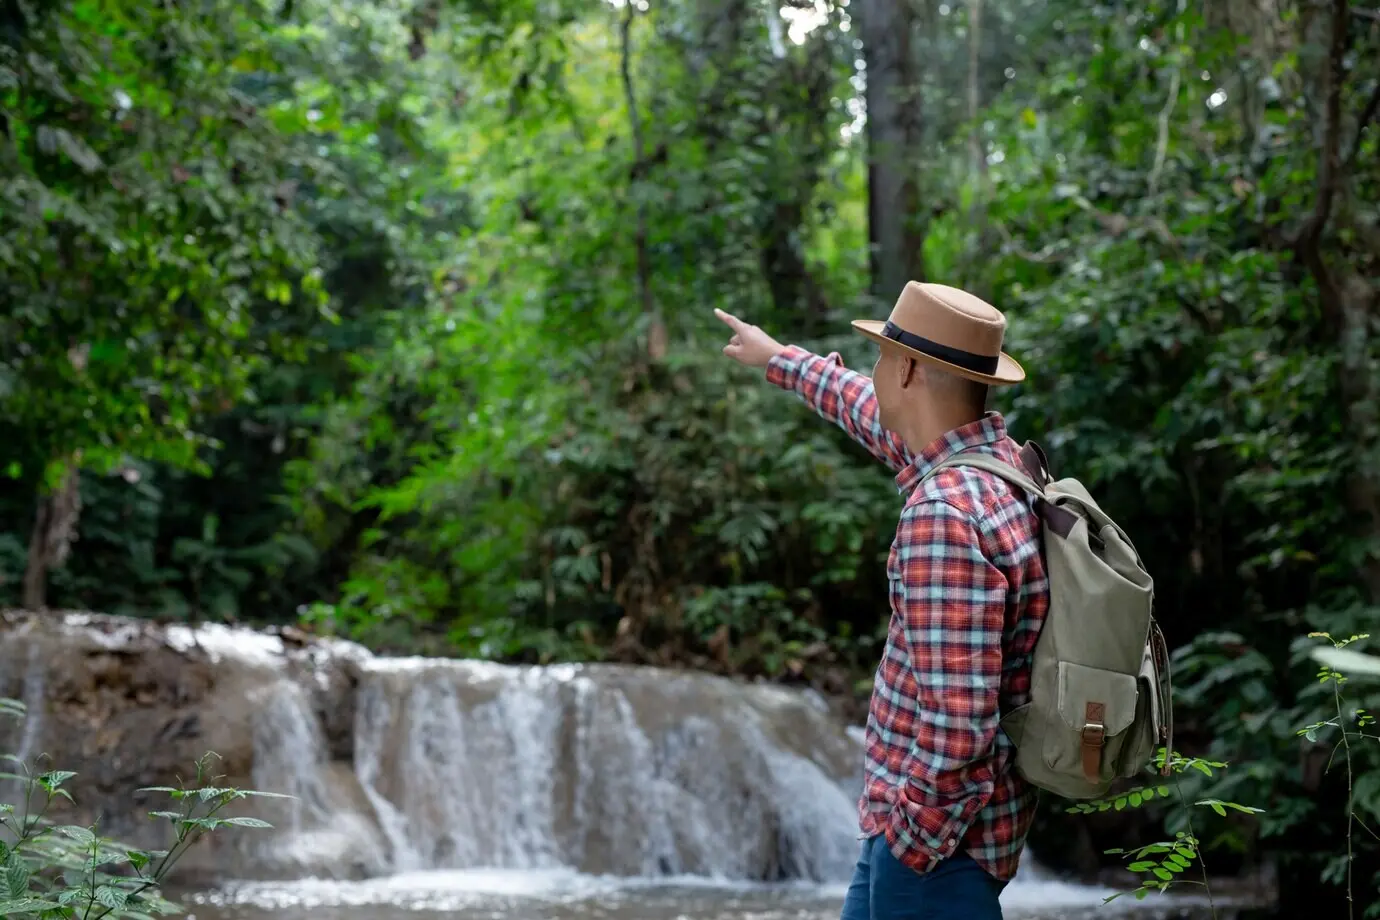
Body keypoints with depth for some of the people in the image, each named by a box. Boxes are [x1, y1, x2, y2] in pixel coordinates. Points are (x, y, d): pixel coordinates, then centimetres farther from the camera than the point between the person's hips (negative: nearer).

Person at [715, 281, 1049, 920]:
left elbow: (956, 726, -29)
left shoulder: (943, 512, -25)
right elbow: (873, 412, 26)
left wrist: (913, 840, -18)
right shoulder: (998, 457, 4)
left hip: (937, 831, -10)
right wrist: (776, 358, 39)